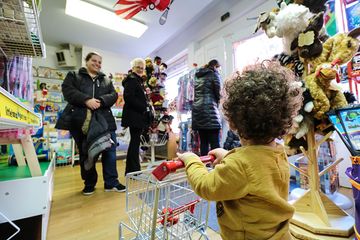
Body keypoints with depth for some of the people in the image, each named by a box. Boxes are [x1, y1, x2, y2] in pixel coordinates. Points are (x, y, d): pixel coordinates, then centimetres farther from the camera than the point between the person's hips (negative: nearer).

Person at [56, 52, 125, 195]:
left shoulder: (106, 80, 19)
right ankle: (89, 183, 25)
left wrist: (101, 101, -15)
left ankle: (111, 183, 13)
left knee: (110, 149, -1)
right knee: (85, 152, 8)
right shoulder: (73, 76, 13)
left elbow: (113, 95, 4)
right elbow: (68, 91, -4)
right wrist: (86, 100, -20)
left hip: (104, 120, 2)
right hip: (80, 121, -1)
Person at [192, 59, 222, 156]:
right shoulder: (214, 73, 5)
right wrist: (216, 103, 20)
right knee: (215, 143, -7)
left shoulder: (198, 75, 22)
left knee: (203, 142, 8)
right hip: (209, 109, -6)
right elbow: (217, 92, 1)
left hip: (197, 109, 7)